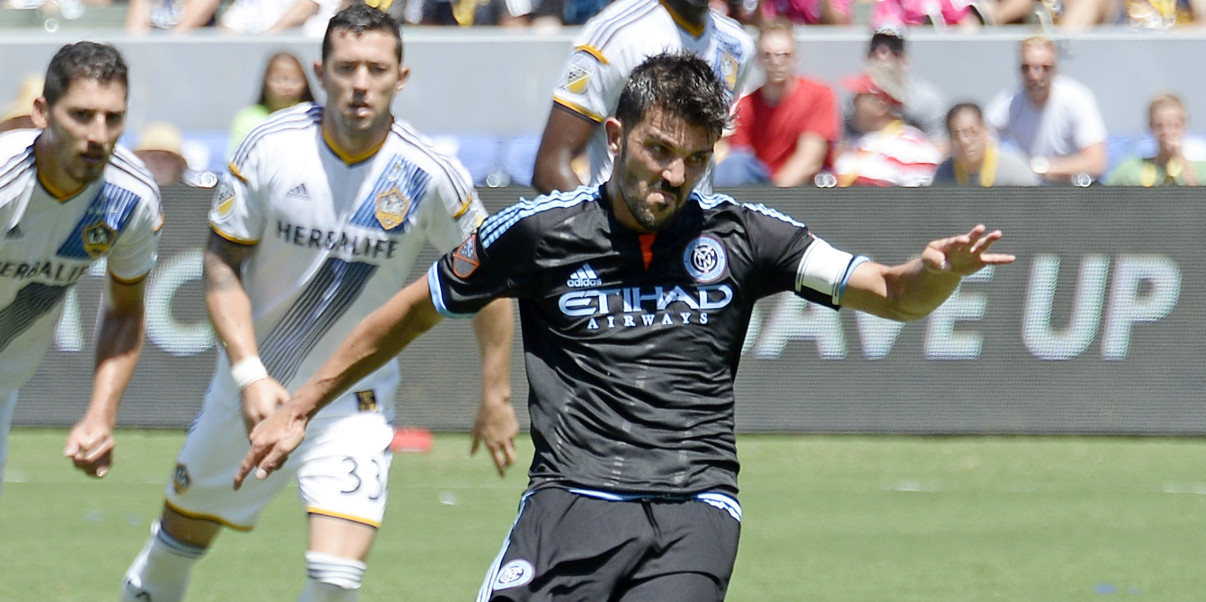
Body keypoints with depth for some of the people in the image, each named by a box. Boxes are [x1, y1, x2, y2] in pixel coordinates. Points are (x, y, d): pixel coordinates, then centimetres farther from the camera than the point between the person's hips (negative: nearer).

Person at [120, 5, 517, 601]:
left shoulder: (430, 175, -16)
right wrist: (249, 374, -18)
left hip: (355, 401, -1)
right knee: (185, 530, 19)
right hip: (253, 381, 1)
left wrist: (495, 396, 2)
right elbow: (221, 265, -7)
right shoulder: (270, 148, -15)